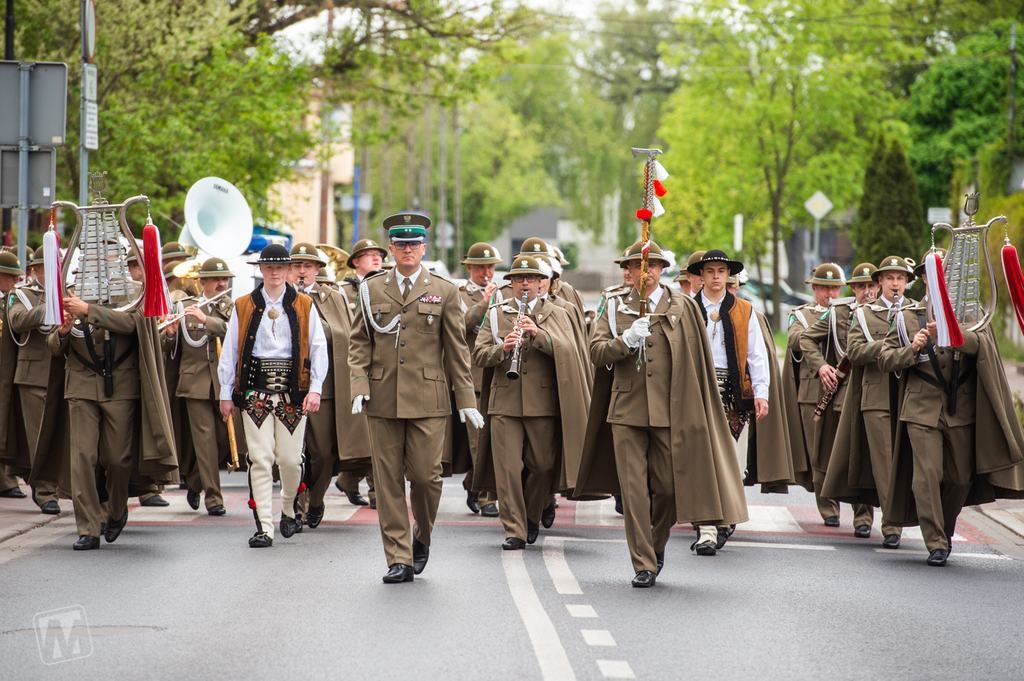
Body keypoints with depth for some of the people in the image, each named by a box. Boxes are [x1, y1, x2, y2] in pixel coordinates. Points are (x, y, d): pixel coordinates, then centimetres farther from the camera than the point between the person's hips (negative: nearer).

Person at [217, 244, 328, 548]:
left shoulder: (304, 306, 7)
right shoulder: (243, 307, 9)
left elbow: (318, 348, 4)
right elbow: (229, 351, 10)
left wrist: (315, 388, -7)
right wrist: (226, 394, 7)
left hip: (292, 390, 0)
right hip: (256, 391, 0)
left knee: (290, 459, -1)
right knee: (260, 458, -6)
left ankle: (288, 510, 27)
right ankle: (264, 527, -4)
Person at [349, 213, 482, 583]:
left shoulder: (445, 291, 6)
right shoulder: (372, 289, 10)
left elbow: (456, 349, 6)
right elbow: (359, 342, 11)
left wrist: (466, 398, 3)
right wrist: (360, 384, -2)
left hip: (427, 399, -1)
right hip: (382, 400, 2)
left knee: (425, 473, -4)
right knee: (388, 480, 1)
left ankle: (422, 539, 23)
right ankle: (399, 559, 6)